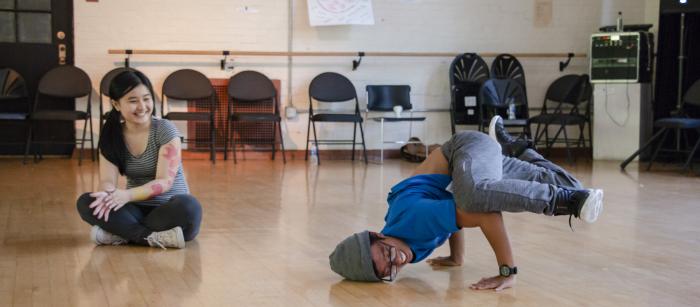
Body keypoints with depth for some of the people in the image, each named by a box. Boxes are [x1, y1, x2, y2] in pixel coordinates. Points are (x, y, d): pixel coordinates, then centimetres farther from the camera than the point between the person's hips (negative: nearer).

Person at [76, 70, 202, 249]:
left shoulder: (165, 130, -9)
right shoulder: (111, 136, 2)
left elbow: (164, 182, -16)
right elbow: (107, 179, -7)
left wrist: (128, 195, -33)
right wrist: (107, 194, -33)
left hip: (168, 211, -3)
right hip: (137, 210, 3)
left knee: (188, 206, -37)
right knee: (85, 202, -21)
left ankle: (120, 234, -25)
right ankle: (154, 237, -32)